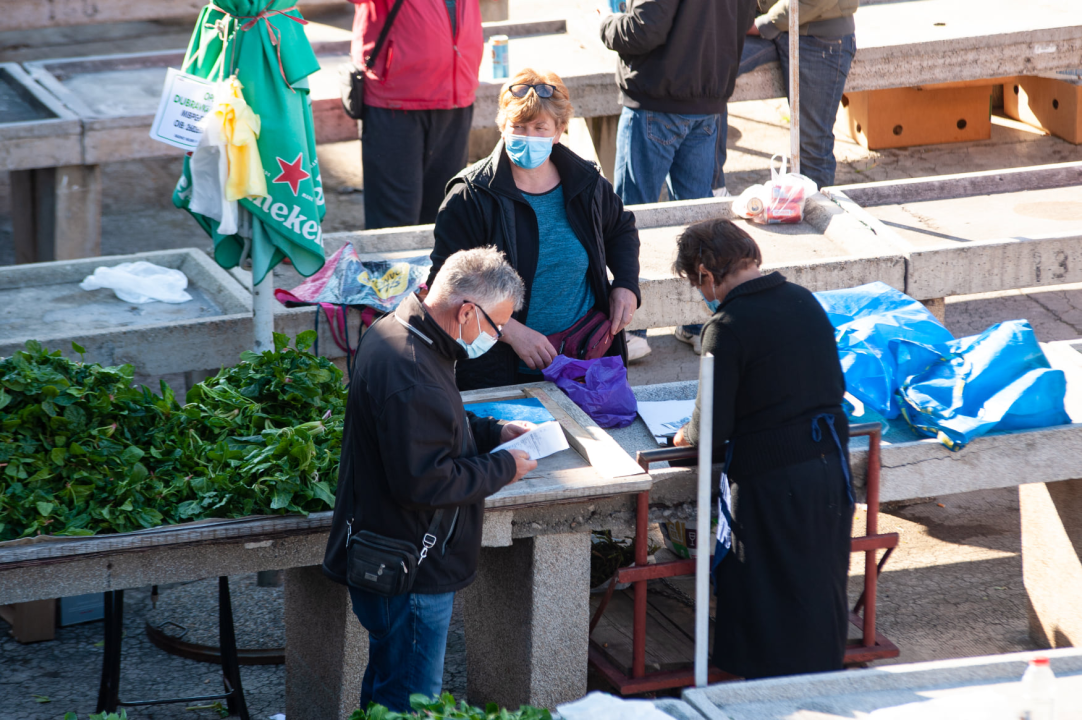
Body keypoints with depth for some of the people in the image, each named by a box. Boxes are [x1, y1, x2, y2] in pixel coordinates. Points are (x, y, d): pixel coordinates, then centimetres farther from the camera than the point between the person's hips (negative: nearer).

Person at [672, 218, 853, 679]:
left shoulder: (727, 328, -17)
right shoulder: (804, 301, 5)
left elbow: (713, 430, -15)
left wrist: (688, 436, 5)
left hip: (773, 480, -7)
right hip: (831, 463, 7)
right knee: (822, 585, 19)